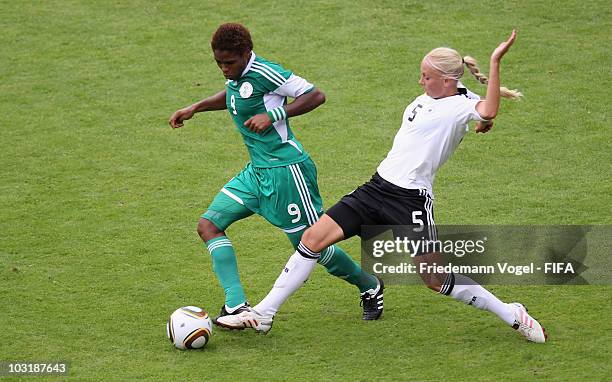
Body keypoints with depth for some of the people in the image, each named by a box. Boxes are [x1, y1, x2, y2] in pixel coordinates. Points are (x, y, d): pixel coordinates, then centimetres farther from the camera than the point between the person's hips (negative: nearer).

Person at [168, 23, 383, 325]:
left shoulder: (265, 73, -18)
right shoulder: (236, 75, 7)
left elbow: (315, 96, -18)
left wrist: (272, 115, -24)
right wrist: (194, 108, 23)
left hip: (285, 169, -9)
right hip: (256, 172, 9)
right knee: (208, 225, -4)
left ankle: (369, 286, 27)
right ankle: (236, 306, -14)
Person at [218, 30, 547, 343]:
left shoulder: (462, 105, -12)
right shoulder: (426, 99, 11)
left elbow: (487, 112, -36)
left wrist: (495, 61, -36)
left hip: (410, 200, -8)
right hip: (377, 188, 8)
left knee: (436, 280, -5)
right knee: (313, 238, -2)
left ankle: (513, 315, 15)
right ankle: (263, 314, 4)